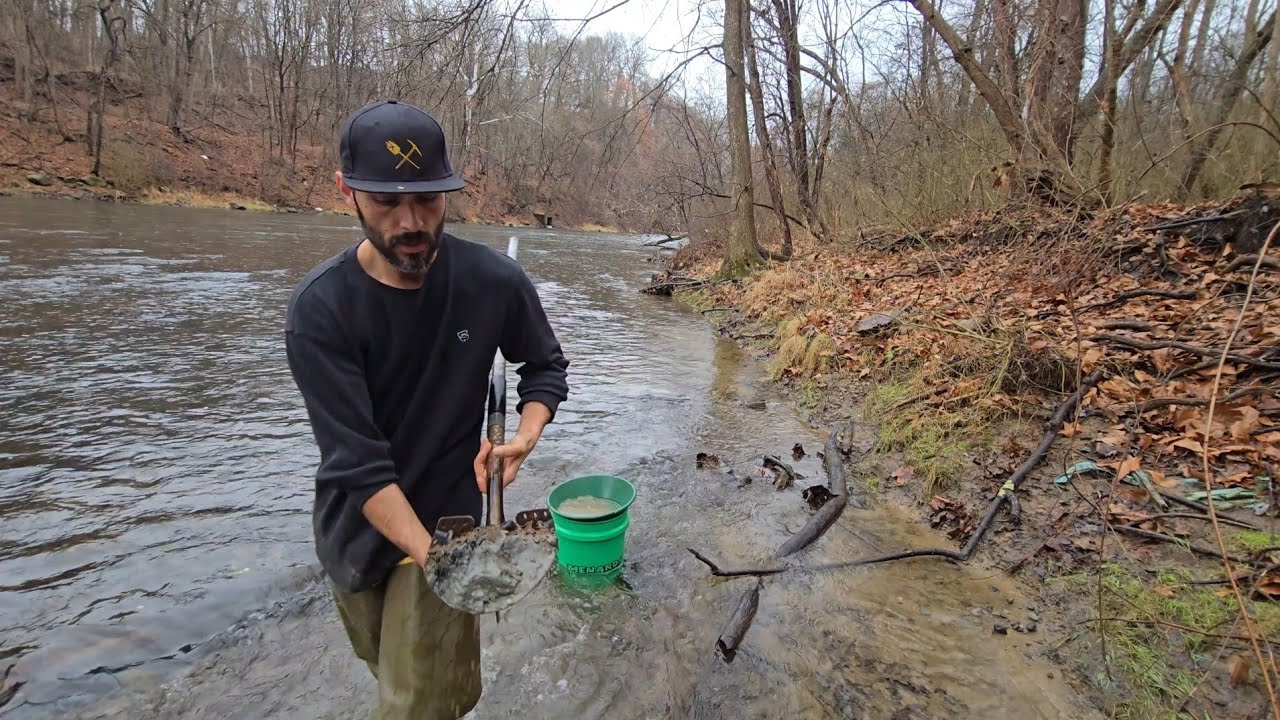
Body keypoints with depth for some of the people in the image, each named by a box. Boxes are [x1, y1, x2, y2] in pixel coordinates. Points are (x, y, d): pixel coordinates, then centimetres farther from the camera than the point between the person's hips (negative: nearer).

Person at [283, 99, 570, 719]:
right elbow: (356, 458, -23)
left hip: (446, 514, -1)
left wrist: (525, 437, -17)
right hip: (355, 526, 2)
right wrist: (432, 559, -31)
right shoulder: (319, 309, -21)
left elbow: (545, 367, 0)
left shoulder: (495, 282, -18)